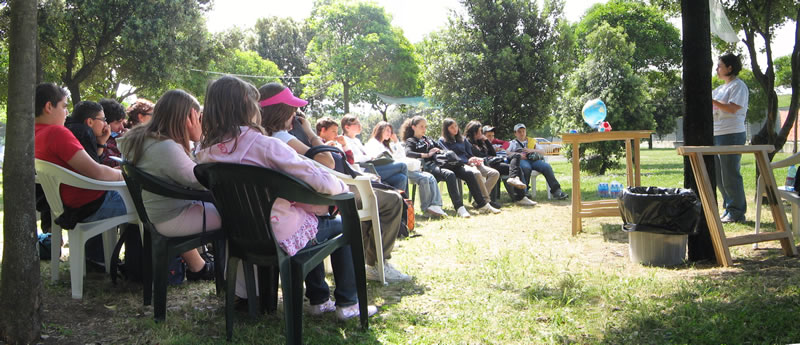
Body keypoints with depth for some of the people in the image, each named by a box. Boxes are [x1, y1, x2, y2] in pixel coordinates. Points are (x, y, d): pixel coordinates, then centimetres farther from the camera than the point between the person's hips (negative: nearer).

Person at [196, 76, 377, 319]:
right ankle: (347, 303, 24)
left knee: (311, 218, 33)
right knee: (342, 226, 20)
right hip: (280, 237, -7)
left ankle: (319, 299, 37)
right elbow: (318, 181, -22)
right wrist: (343, 187, -1)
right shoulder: (265, 145, -23)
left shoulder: (206, 153, -5)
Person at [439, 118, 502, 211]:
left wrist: (474, 160, -3)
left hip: (469, 163, 7)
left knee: (495, 173, -15)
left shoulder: (462, 139, 27)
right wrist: (467, 161, -14)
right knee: (476, 173, -38)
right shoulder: (442, 141, 9)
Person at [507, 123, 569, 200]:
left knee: (547, 167, -28)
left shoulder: (532, 141, 32)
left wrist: (532, 150, 2)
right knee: (526, 168, -40)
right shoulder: (513, 143, 27)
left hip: (534, 159, 2)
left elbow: (542, 152, 20)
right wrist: (518, 154, -7)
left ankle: (556, 190, -32)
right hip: (521, 160, -2)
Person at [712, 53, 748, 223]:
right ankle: (729, 209, 19)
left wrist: (711, 100, -18)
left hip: (731, 135, -9)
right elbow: (713, 108, 26)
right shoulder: (720, 88, 20)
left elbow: (733, 108, -18)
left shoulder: (738, 86, -6)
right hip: (716, 135, 9)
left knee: (730, 176, -8)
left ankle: (737, 212, -2)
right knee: (719, 177, 11)